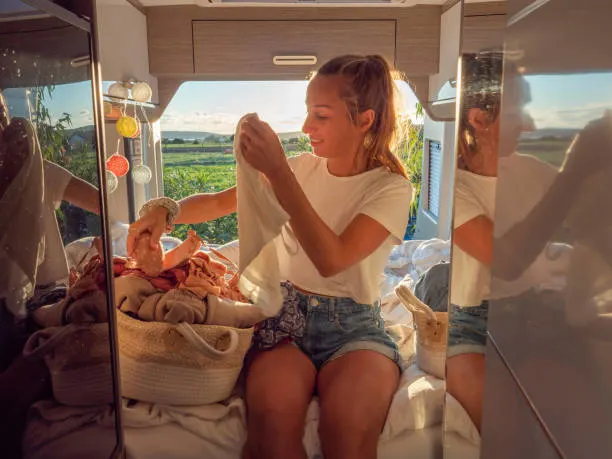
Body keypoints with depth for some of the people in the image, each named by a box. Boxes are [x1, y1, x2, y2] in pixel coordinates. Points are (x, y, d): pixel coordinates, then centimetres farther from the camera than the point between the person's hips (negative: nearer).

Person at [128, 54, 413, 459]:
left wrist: (277, 171, -24)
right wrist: (167, 212, -8)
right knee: (272, 415, -30)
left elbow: (331, 259, -21)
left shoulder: (391, 187, -5)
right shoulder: (302, 168, 7)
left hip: (353, 327, -2)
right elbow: (220, 203, 13)